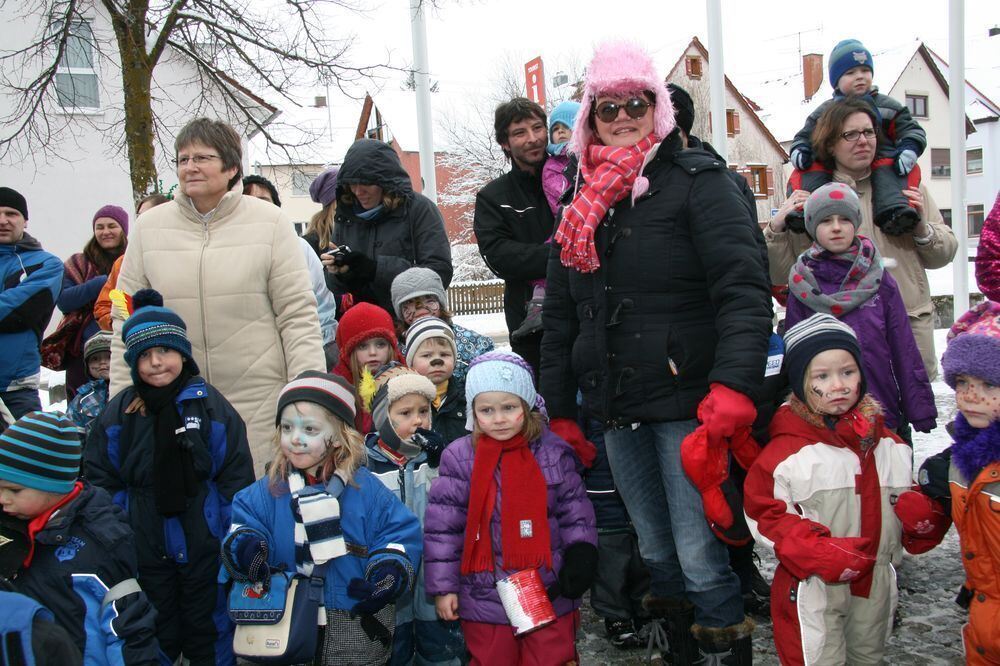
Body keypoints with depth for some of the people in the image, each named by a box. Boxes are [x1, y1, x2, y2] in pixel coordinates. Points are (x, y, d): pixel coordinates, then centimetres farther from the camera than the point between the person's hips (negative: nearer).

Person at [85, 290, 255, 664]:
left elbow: (237, 478, -6)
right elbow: (101, 479, 4)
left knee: (207, 632, 12)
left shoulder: (210, 404, -7)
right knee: (157, 633, 17)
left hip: (204, 545, -2)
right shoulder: (119, 413, -1)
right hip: (144, 547, 2)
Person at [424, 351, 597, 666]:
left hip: (551, 595, 1)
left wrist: (581, 553, -6)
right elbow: (442, 525, -3)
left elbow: (575, 510, 6)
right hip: (484, 598, 0)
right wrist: (443, 586, -3)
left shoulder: (553, 452, -2)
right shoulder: (459, 458, -6)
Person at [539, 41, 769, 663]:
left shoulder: (697, 180, -3)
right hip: (616, 412, 6)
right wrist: (560, 412, 15)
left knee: (699, 554, -4)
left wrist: (734, 385, -26)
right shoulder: (584, 203, 14)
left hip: (685, 403, -6)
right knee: (656, 552, 15)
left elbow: (745, 289, -14)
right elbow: (560, 316, 17)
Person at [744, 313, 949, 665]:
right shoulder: (787, 451, -16)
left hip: (877, 582, 5)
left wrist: (921, 512, -11)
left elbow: (905, 498, 13)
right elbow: (763, 513, -14)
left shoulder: (889, 445, 2)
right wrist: (818, 551, -25)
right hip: (814, 587, -5)